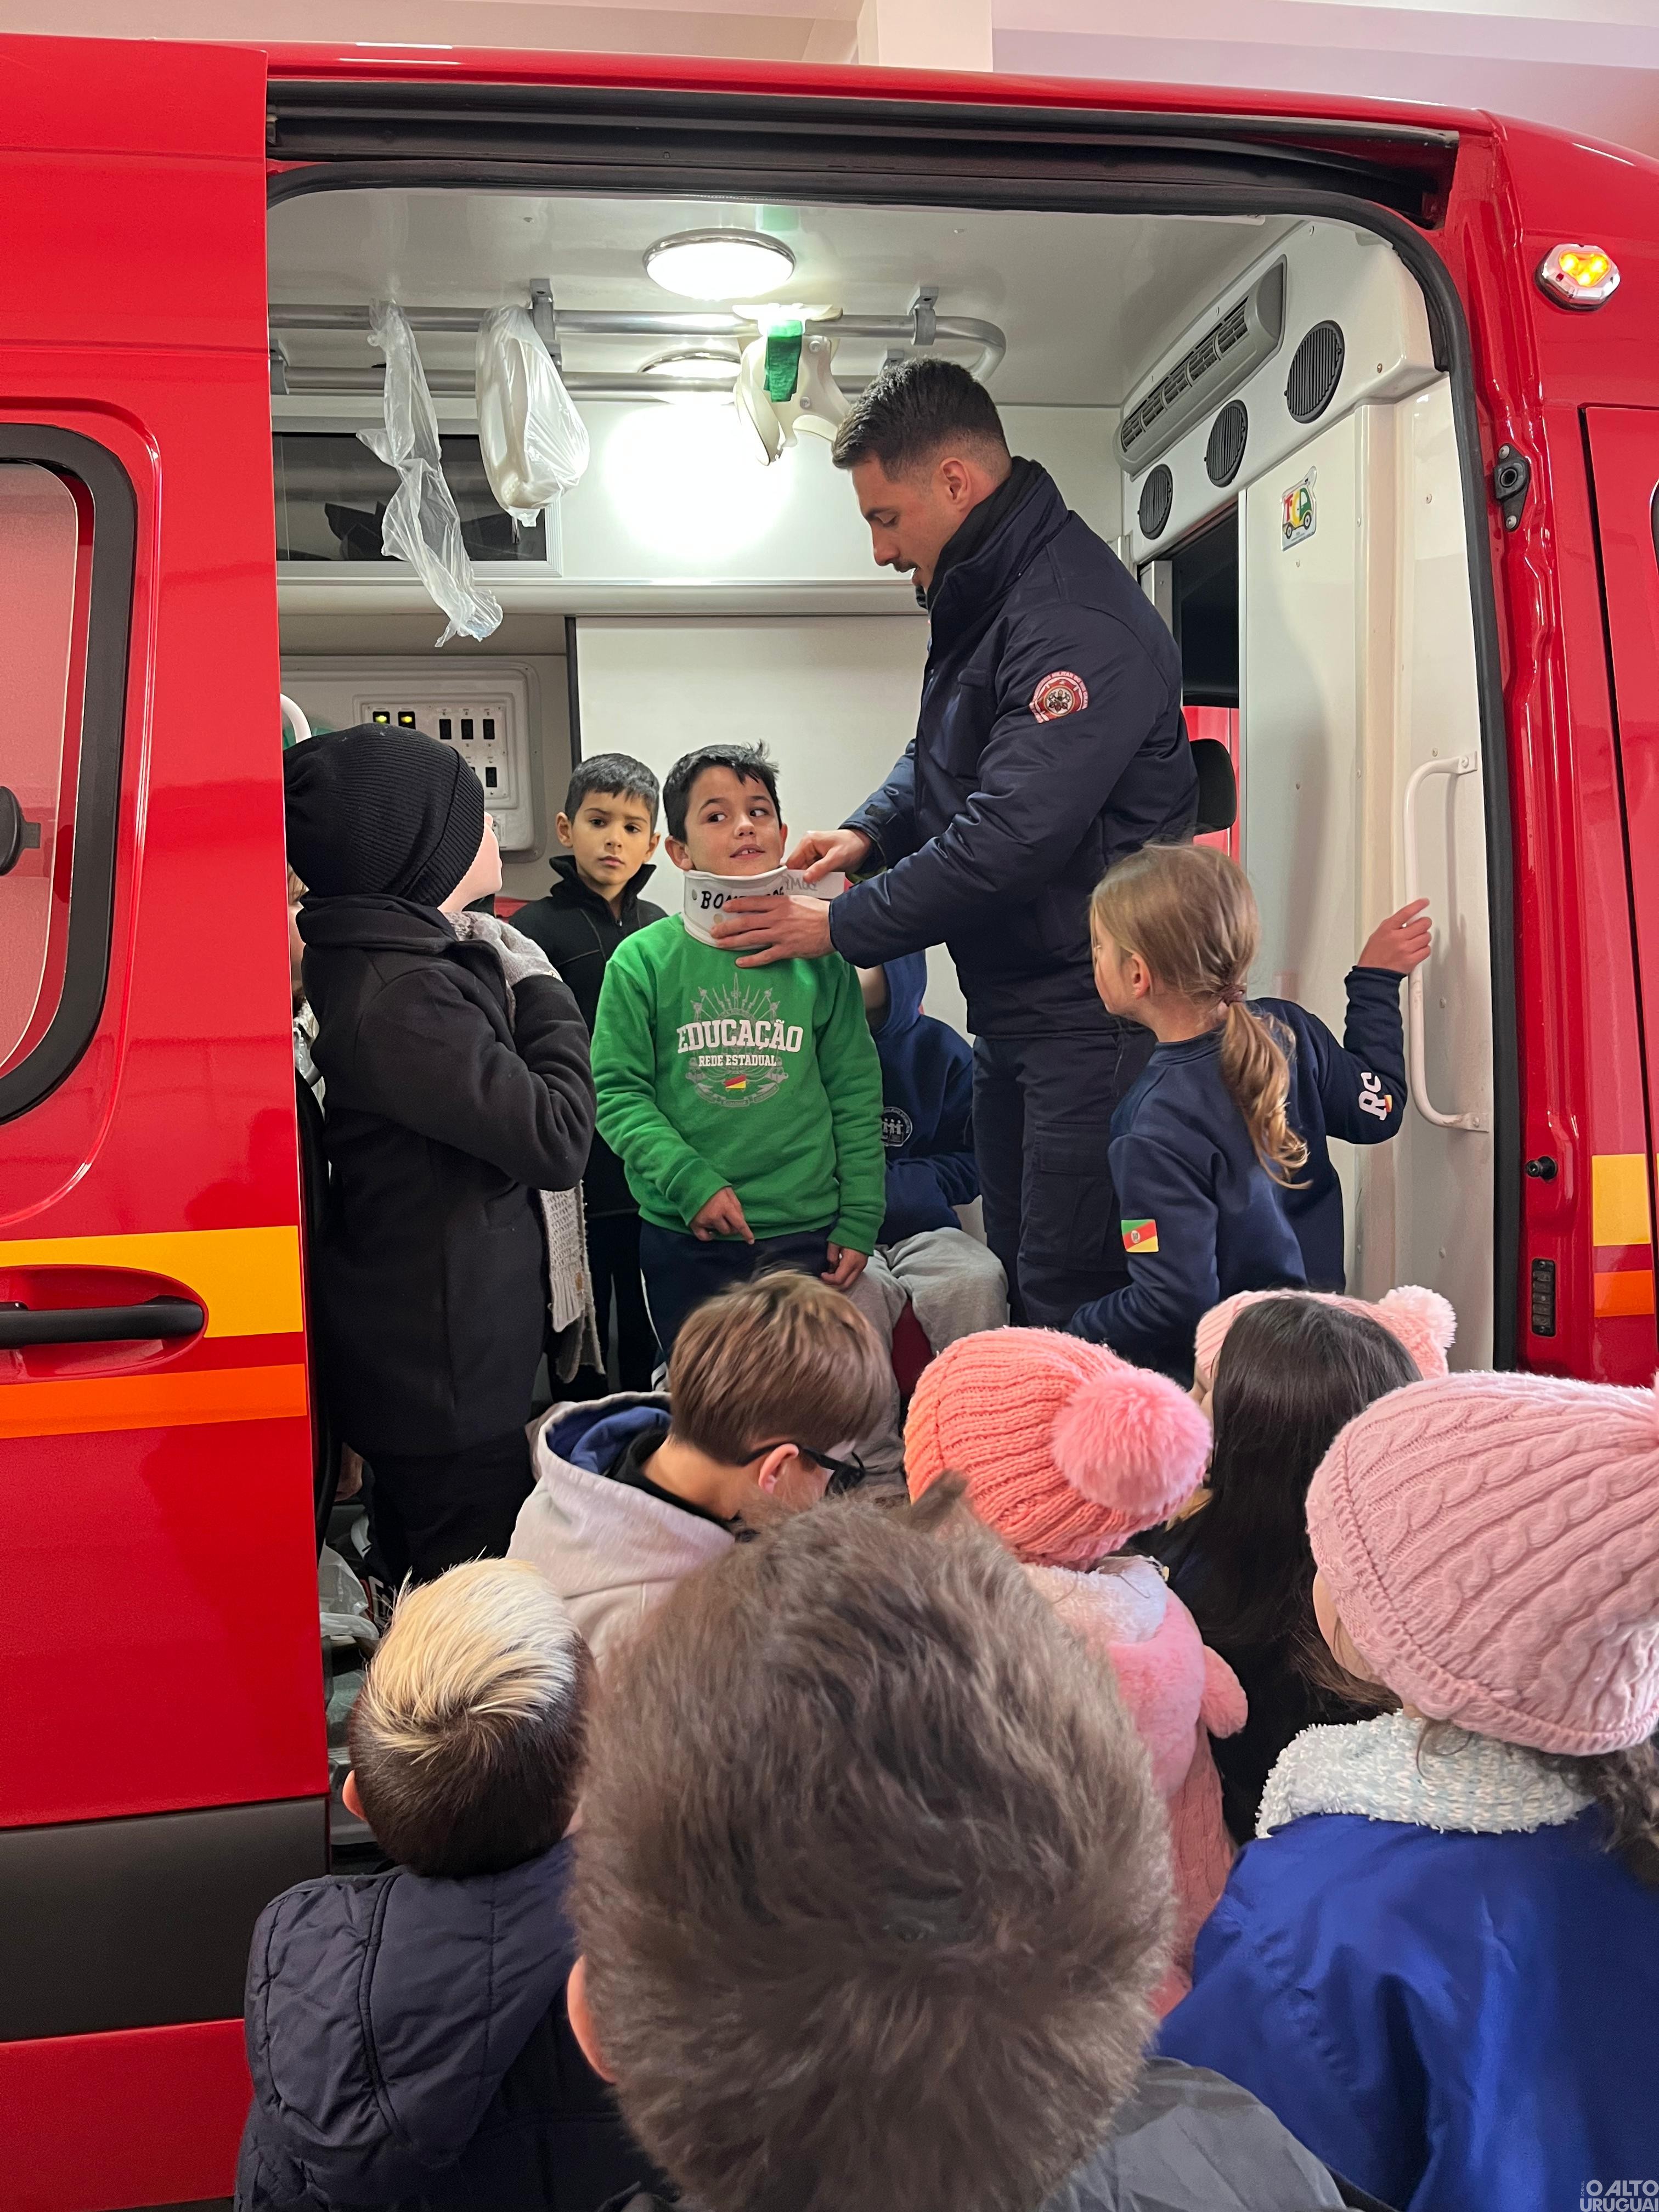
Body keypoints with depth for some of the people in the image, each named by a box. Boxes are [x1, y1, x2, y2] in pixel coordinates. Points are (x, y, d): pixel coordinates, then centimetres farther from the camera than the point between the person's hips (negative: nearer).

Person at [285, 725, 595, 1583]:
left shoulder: (376, 961, 8)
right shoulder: (402, 996, -25)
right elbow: (556, 1141, -22)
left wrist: (502, 985, 6)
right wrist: (544, 997, -9)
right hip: (448, 1376, -10)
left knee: (419, 1585, 23)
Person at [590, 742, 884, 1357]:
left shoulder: (820, 957, 2)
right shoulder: (643, 959, -2)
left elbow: (856, 1095, 4)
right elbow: (616, 1091, -4)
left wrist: (859, 1222, 2)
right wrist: (688, 1180, -16)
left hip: (805, 1233, 1)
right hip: (684, 1235, 0)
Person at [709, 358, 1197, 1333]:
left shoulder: (1076, 623, -20)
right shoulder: (984, 595, 13)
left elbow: (1012, 838, -25)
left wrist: (841, 925, -15)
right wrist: (872, 829, 4)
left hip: (1090, 1017, -10)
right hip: (1011, 1010, 10)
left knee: (1069, 1298, -6)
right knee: (1020, 1272, 17)